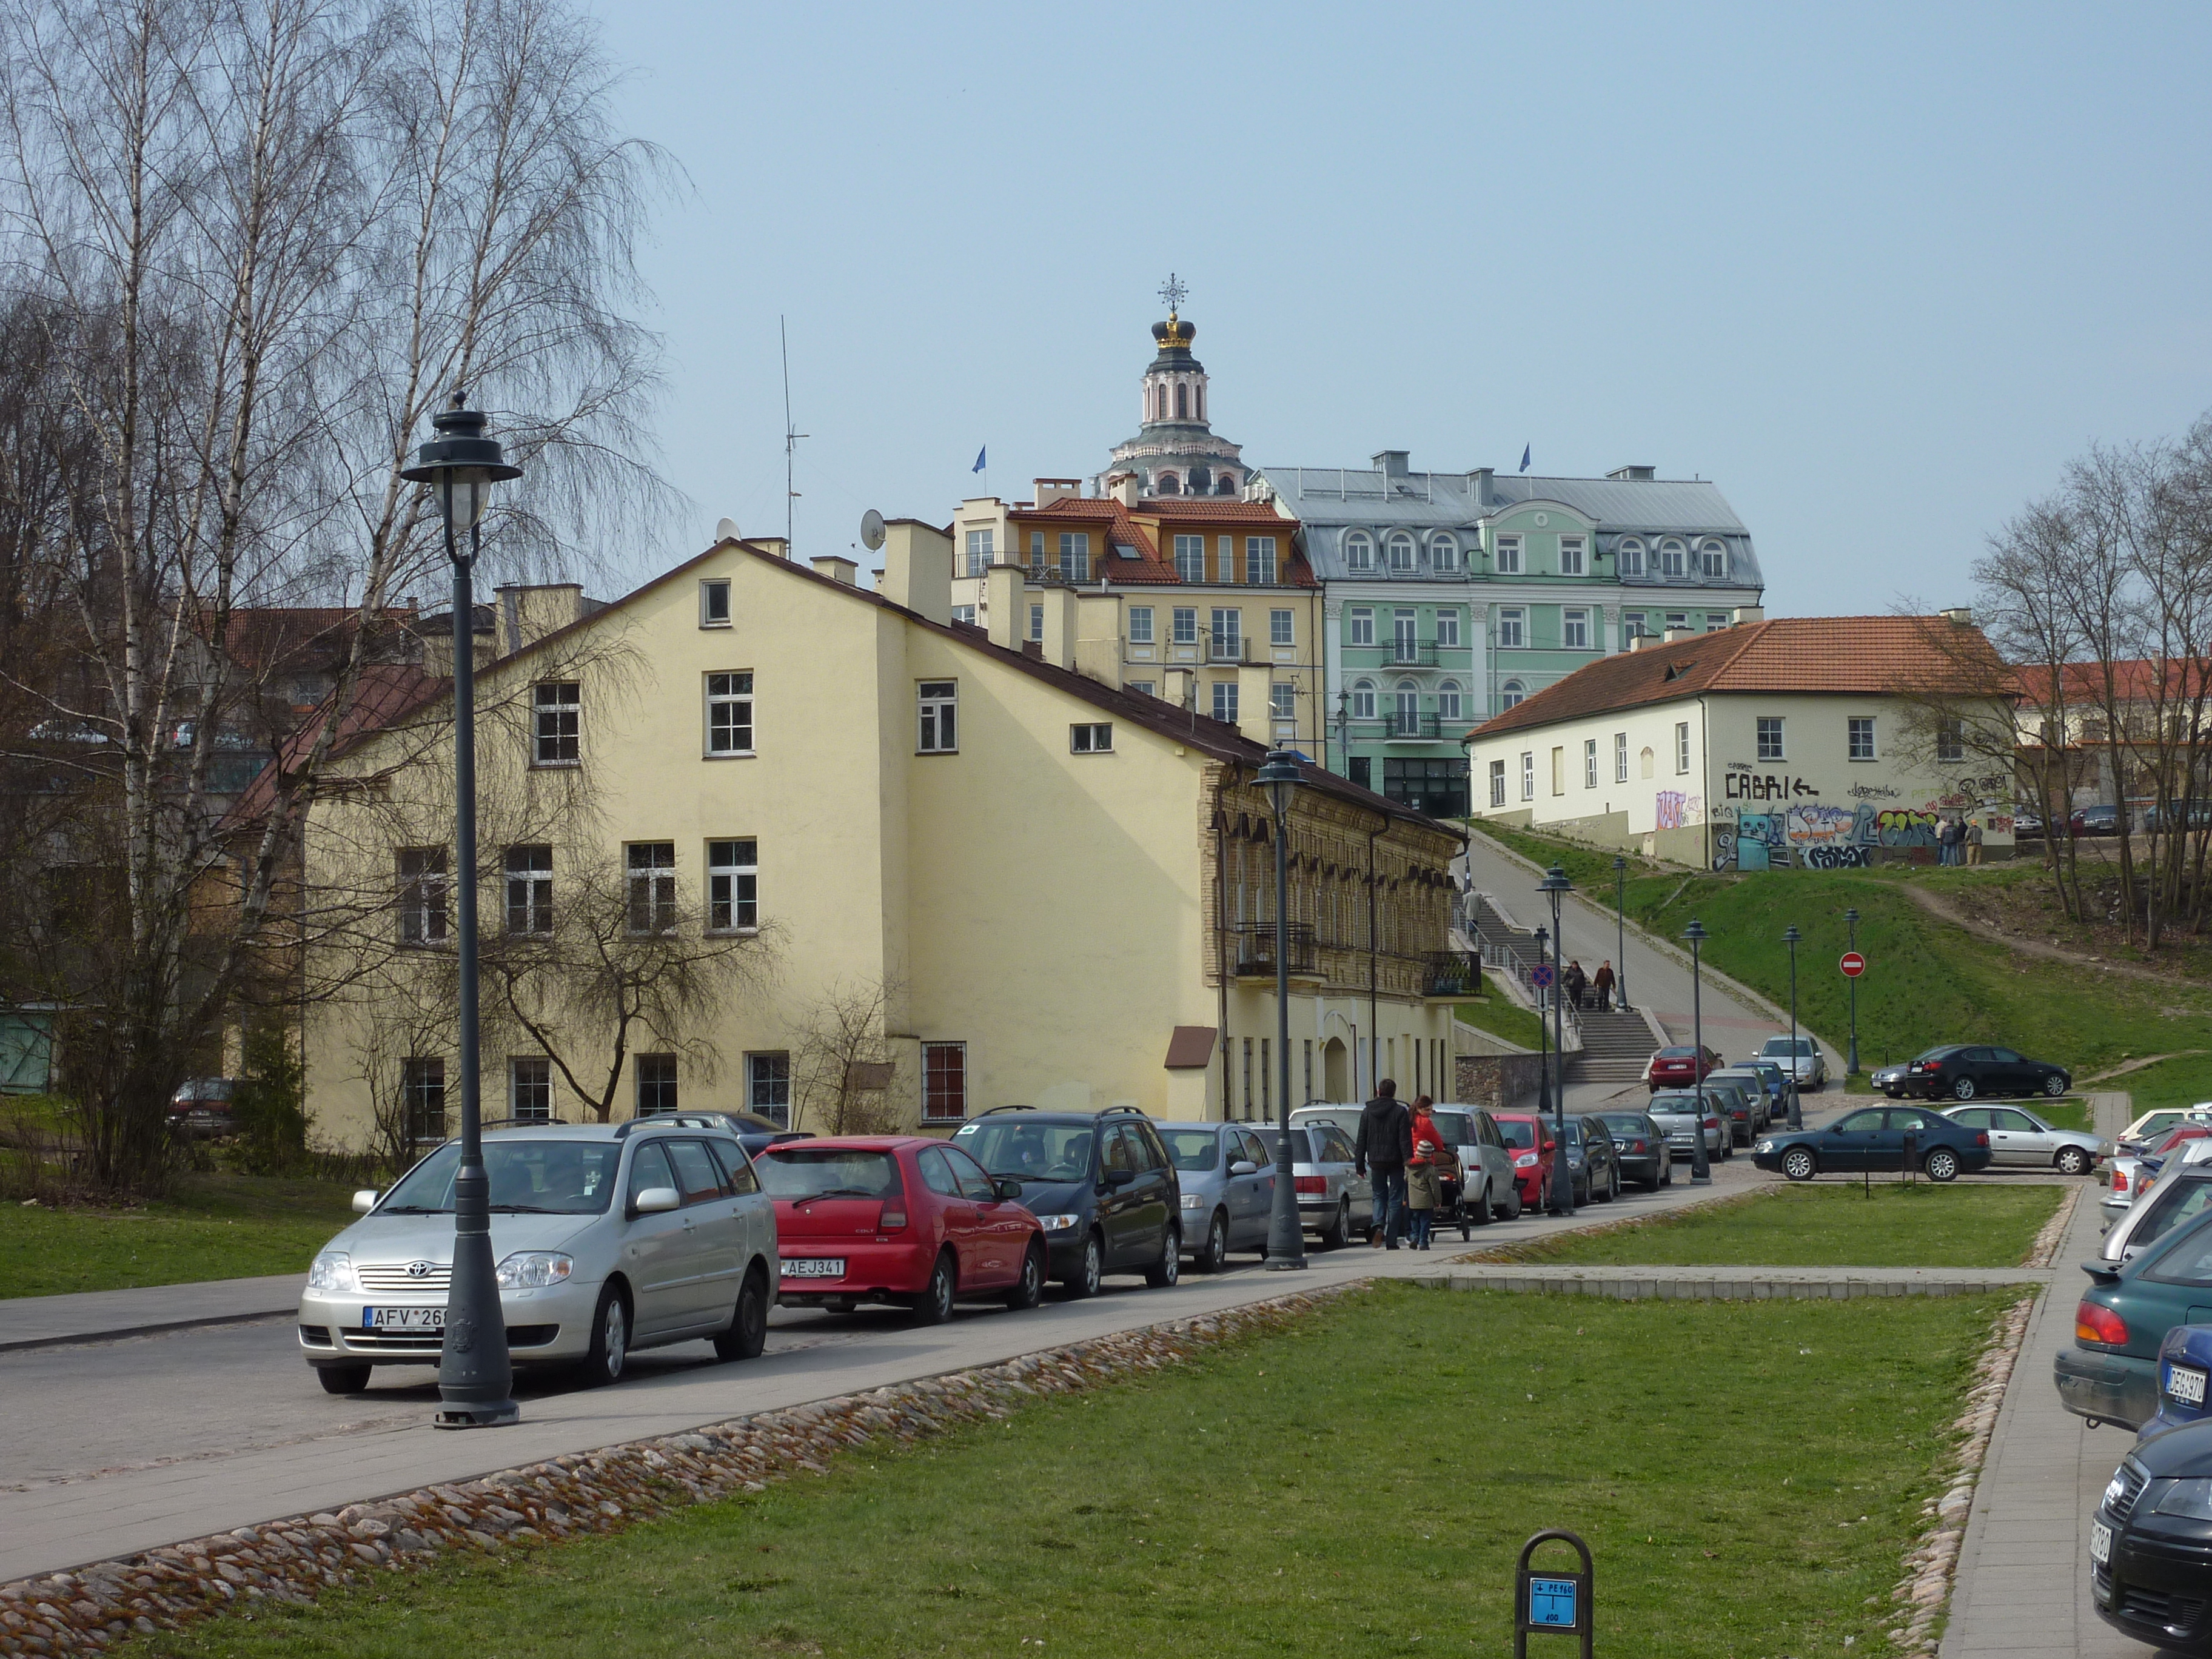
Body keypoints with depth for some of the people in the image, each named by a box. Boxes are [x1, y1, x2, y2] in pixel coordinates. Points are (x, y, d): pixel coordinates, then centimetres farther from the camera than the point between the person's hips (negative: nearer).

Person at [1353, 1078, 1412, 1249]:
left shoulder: (1367, 1112, 4)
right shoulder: (1400, 1112, -5)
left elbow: (1361, 1140, 6)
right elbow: (1405, 1140, -10)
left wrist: (1359, 1164, 10)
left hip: (1376, 1162, 2)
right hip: (1395, 1162, -2)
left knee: (1379, 1196, 16)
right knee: (1395, 1199, 4)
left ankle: (1378, 1225, -12)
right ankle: (1391, 1240, 2)